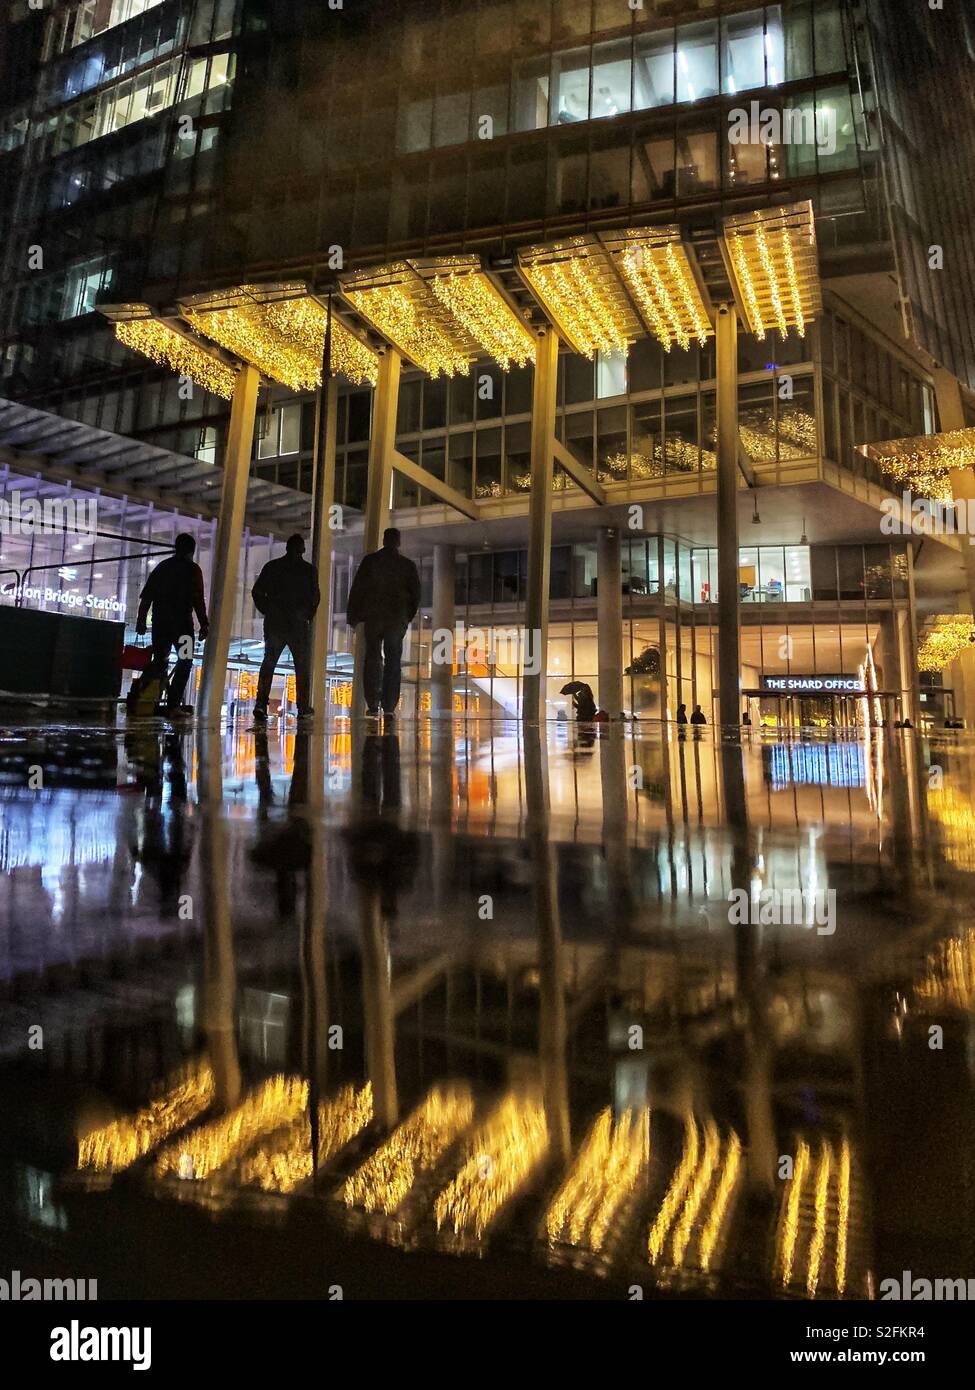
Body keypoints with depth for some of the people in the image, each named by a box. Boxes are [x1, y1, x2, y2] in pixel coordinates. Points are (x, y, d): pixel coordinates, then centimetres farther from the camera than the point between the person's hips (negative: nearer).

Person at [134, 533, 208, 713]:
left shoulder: (162, 566, 14)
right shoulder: (192, 569, -2)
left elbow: (146, 596, 11)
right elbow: (198, 599, -11)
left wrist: (141, 621, 15)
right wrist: (204, 624, -8)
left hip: (160, 622, 5)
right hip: (182, 622, -5)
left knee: (159, 660, 17)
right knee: (184, 663, 3)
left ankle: (139, 686, -8)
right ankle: (173, 704, -5)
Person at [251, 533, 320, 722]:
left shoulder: (272, 567, 5)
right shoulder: (309, 570, -2)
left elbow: (256, 592, 3)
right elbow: (315, 598, -7)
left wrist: (267, 612, 12)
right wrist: (308, 616, 8)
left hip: (274, 623, 2)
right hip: (299, 625, -2)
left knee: (268, 663, 8)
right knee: (302, 667, 10)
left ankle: (261, 703, -8)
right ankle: (303, 708, 9)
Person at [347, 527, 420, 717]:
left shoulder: (370, 560, 0)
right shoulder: (408, 565, 2)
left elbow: (357, 589, -1)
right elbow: (416, 594, 6)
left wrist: (352, 616, 4)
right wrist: (408, 616, 18)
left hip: (373, 617, 0)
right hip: (398, 619, 0)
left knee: (372, 660, 7)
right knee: (393, 662, 4)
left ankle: (373, 704, -1)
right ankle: (389, 706, 0)